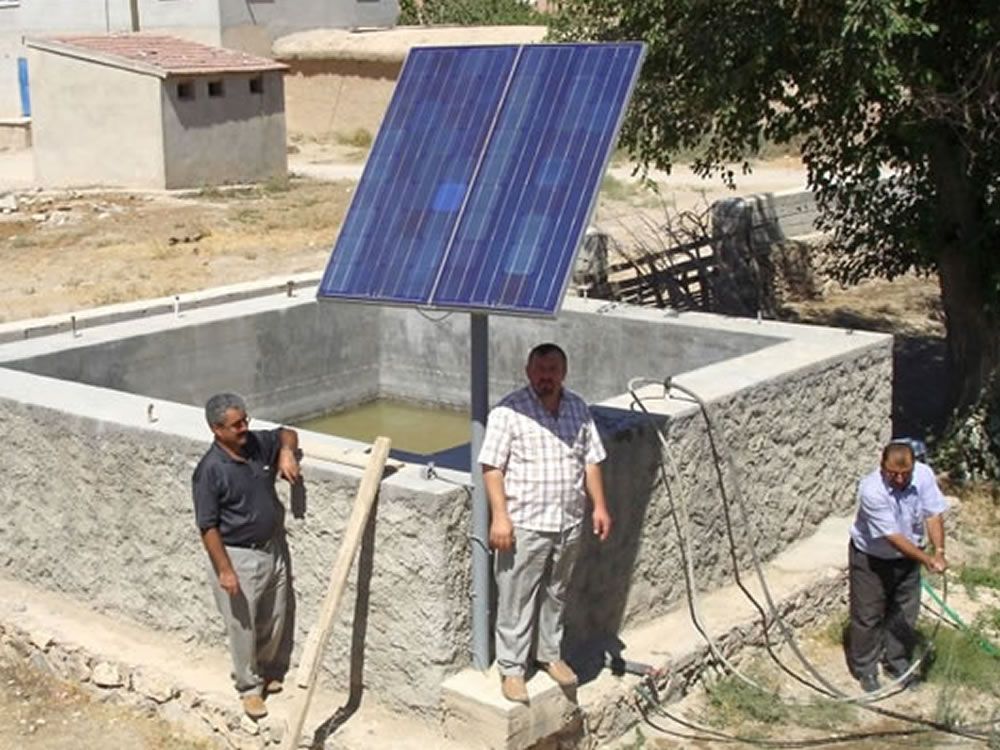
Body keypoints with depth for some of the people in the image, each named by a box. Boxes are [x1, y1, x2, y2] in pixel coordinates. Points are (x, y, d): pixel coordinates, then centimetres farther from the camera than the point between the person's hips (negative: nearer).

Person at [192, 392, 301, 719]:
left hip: (274, 547, 6)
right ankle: (249, 687, 27)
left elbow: (287, 433, 16)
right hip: (238, 556, -6)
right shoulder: (210, 471, -23)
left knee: (274, 619, 20)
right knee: (243, 626, 8)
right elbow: (208, 526, -19)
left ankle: (266, 669, 43)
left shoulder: (259, 443, -6)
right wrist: (225, 570, -19)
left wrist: (286, 451, -8)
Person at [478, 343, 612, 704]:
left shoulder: (578, 409, 5)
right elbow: (492, 467, -13)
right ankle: (511, 669, 15)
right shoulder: (509, 411, -12)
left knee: (556, 595, 19)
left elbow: (591, 461, 12)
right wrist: (500, 516, -18)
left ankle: (550, 655, 37)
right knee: (516, 600, 3)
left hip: (569, 523, 5)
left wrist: (599, 505, 7)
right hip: (525, 524, -5)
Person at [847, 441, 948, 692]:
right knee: (867, 615, 4)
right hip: (870, 558, -5)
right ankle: (865, 670, 22)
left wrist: (939, 552, -28)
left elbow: (933, 515, -15)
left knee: (905, 614, 15)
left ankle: (897, 663, 34)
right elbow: (893, 537, -32)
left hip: (907, 557, 5)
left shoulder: (924, 475, -20)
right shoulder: (871, 491, -35)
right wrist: (926, 559, -37)